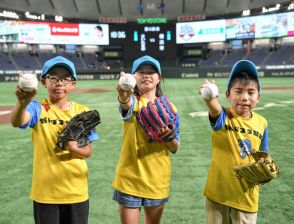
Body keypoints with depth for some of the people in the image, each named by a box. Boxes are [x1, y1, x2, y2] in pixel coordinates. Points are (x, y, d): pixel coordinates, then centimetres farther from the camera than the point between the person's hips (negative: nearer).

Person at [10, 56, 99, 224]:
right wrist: (23, 103, -51)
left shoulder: (83, 112, -2)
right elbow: (17, 122, -30)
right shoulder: (38, 109, -9)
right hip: (45, 192, -2)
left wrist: (74, 149, -21)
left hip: (77, 191, 2)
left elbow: (88, 151, 0)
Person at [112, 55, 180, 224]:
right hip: (129, 178, -2)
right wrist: (124, 96, -57)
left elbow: (175, 149, 2)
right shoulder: (133, 101, -7)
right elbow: (126, 104, -35)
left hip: (158, 179, 3)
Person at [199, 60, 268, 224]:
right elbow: (216, 110, -40)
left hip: (246, 194, 3)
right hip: (218, 191, -2)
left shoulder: (262, 123, -3)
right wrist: (210, 99, -61)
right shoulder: (224, 117, -14)